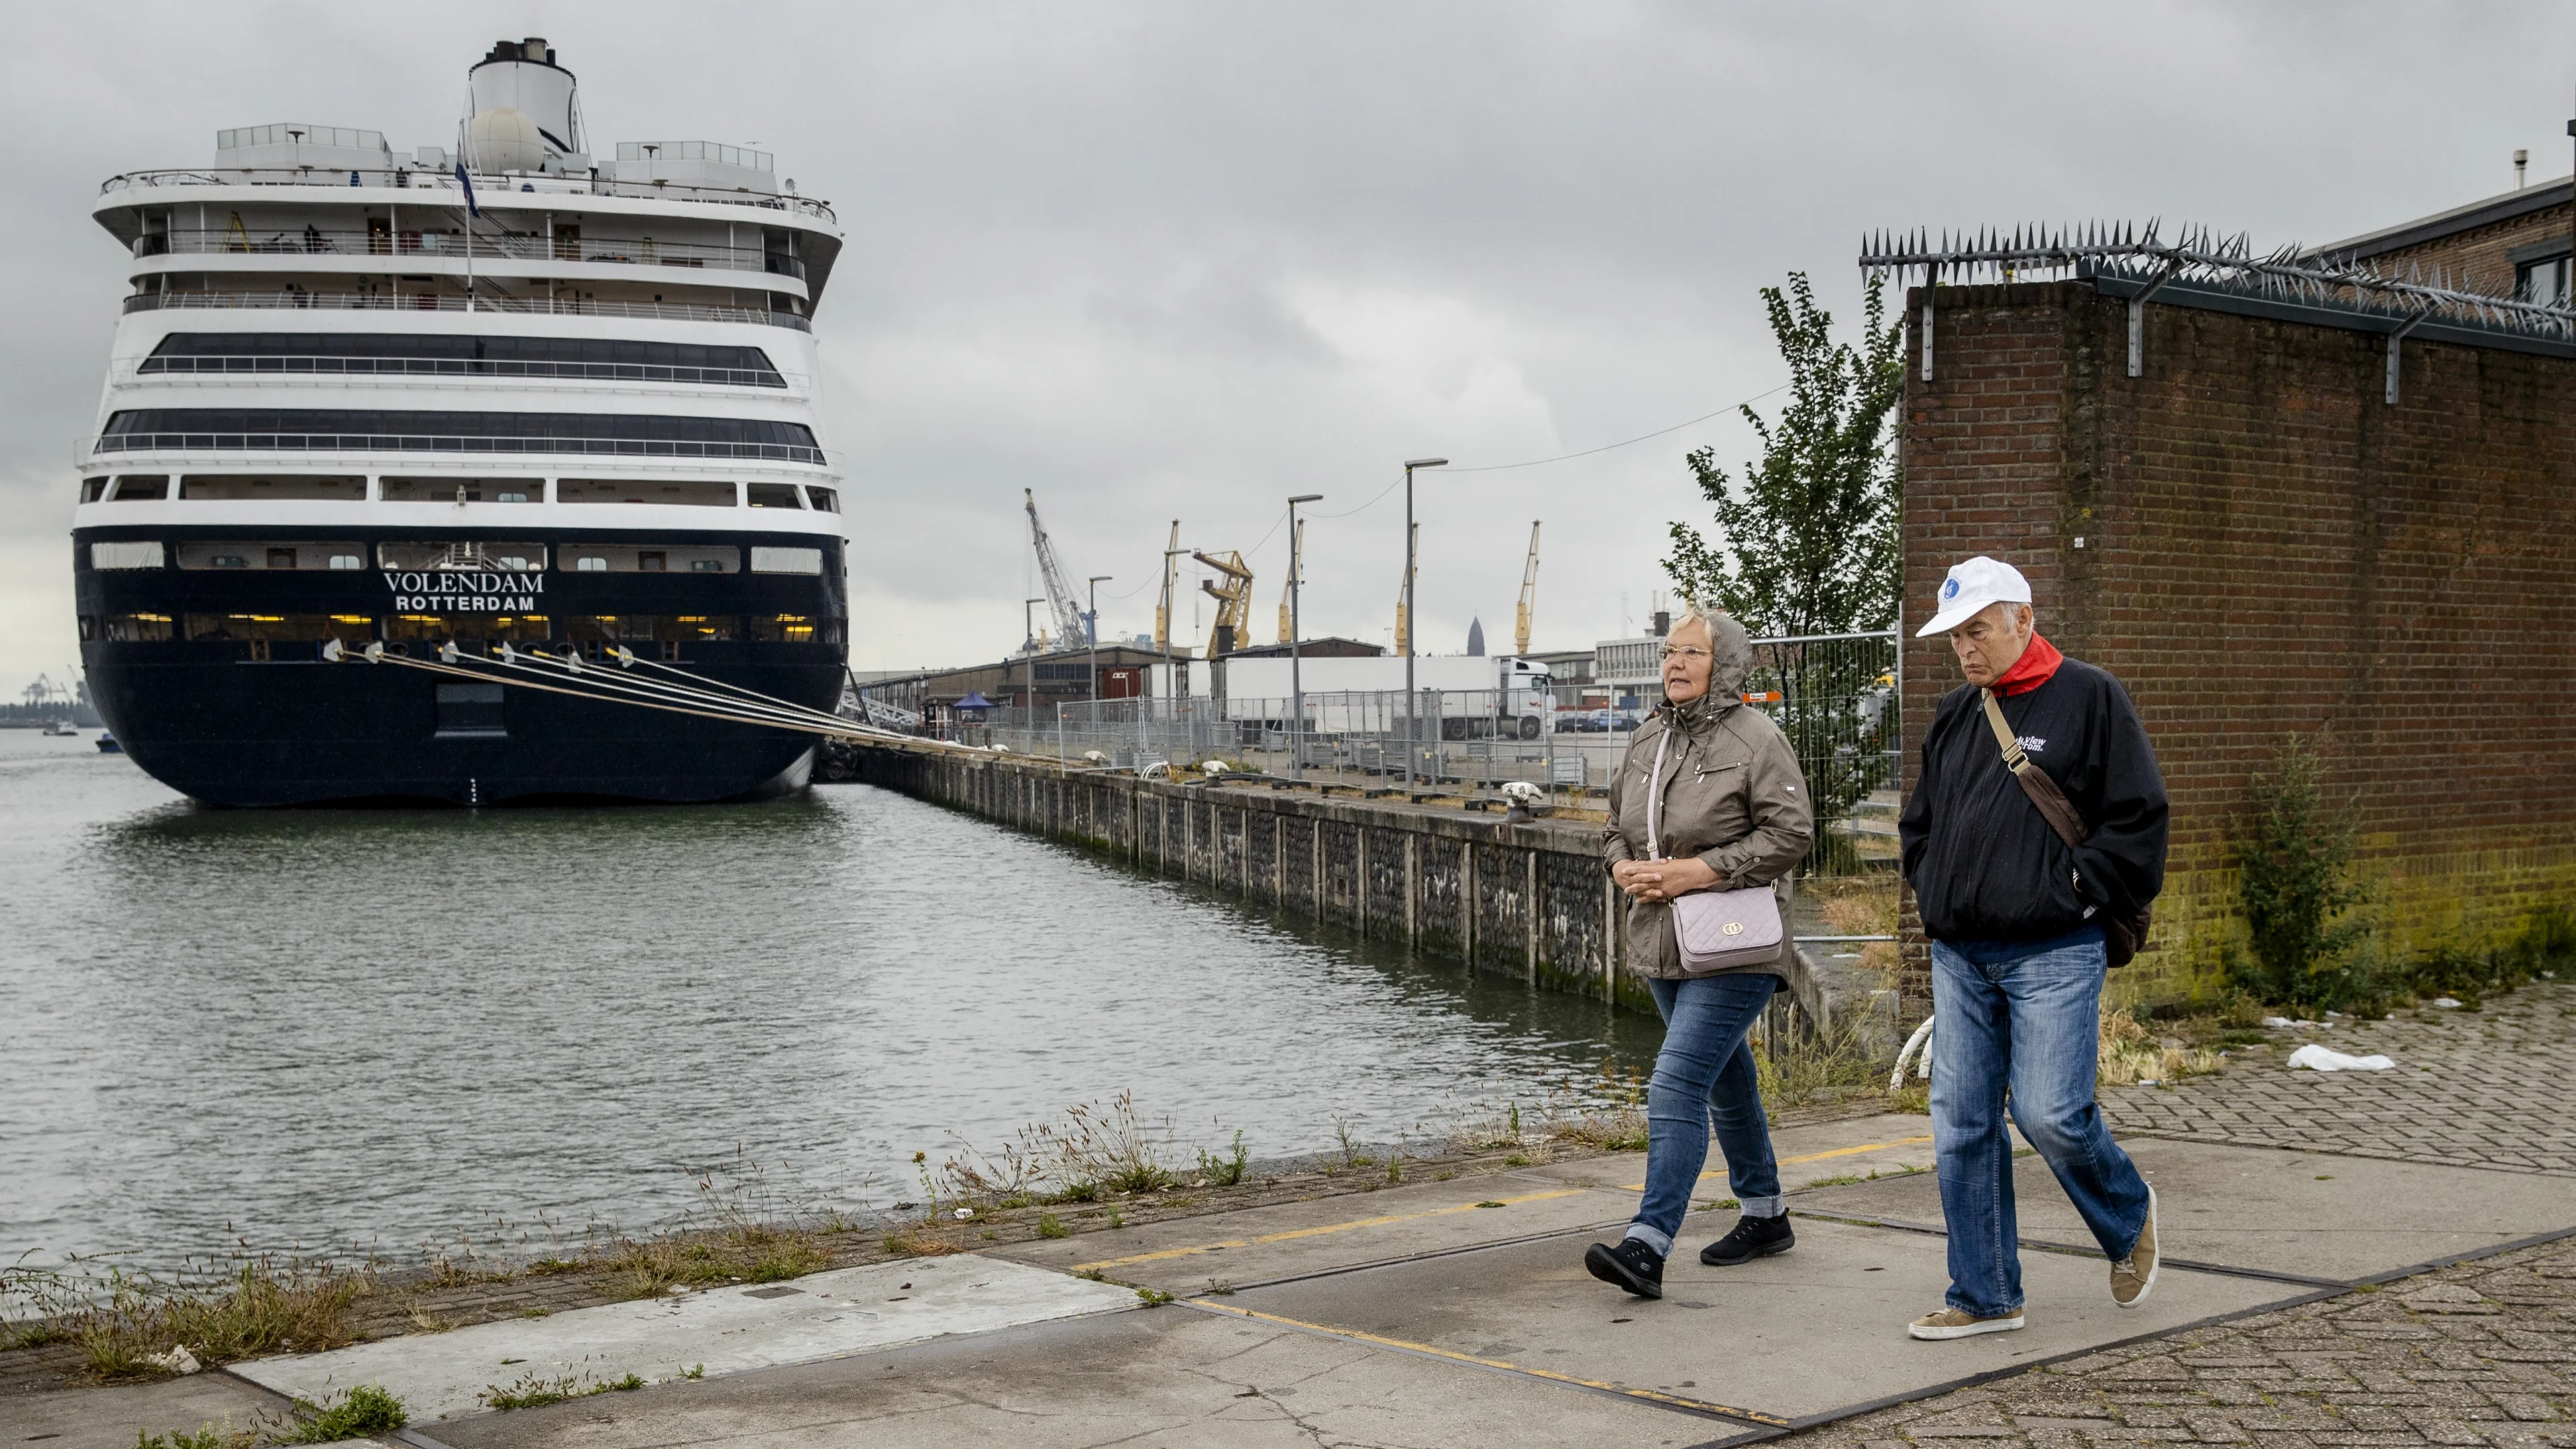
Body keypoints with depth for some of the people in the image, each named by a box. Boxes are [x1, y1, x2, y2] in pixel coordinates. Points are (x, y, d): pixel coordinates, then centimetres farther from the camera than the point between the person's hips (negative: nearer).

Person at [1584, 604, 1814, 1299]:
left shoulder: (1755, 738, -11)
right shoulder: (1647, 741, 11)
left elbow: (1791, 832, -16)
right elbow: (1616, 826, 19)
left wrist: (1702, 869, -20)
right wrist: (1624, 867, -3)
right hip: (1664, 946, 8)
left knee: (1677, 1087, -17)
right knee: (1725, 1083, 20)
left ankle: (1648, 1245, -20)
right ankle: (1765, 1216, 36)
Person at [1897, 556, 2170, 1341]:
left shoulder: (2089, 698, -3)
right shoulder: (1954, 715, 15)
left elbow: (2139, 819, -6)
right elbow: (1918, 823, 25)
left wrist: (2078, 892, -10)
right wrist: (1937, 895, 12)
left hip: (2052, 956, -6)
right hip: (1958, 956, 6)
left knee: (2051, 1114, -12)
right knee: (1961, 1126, 4)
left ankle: (2129, 1218, 20)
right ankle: (1985, 1297, 13)